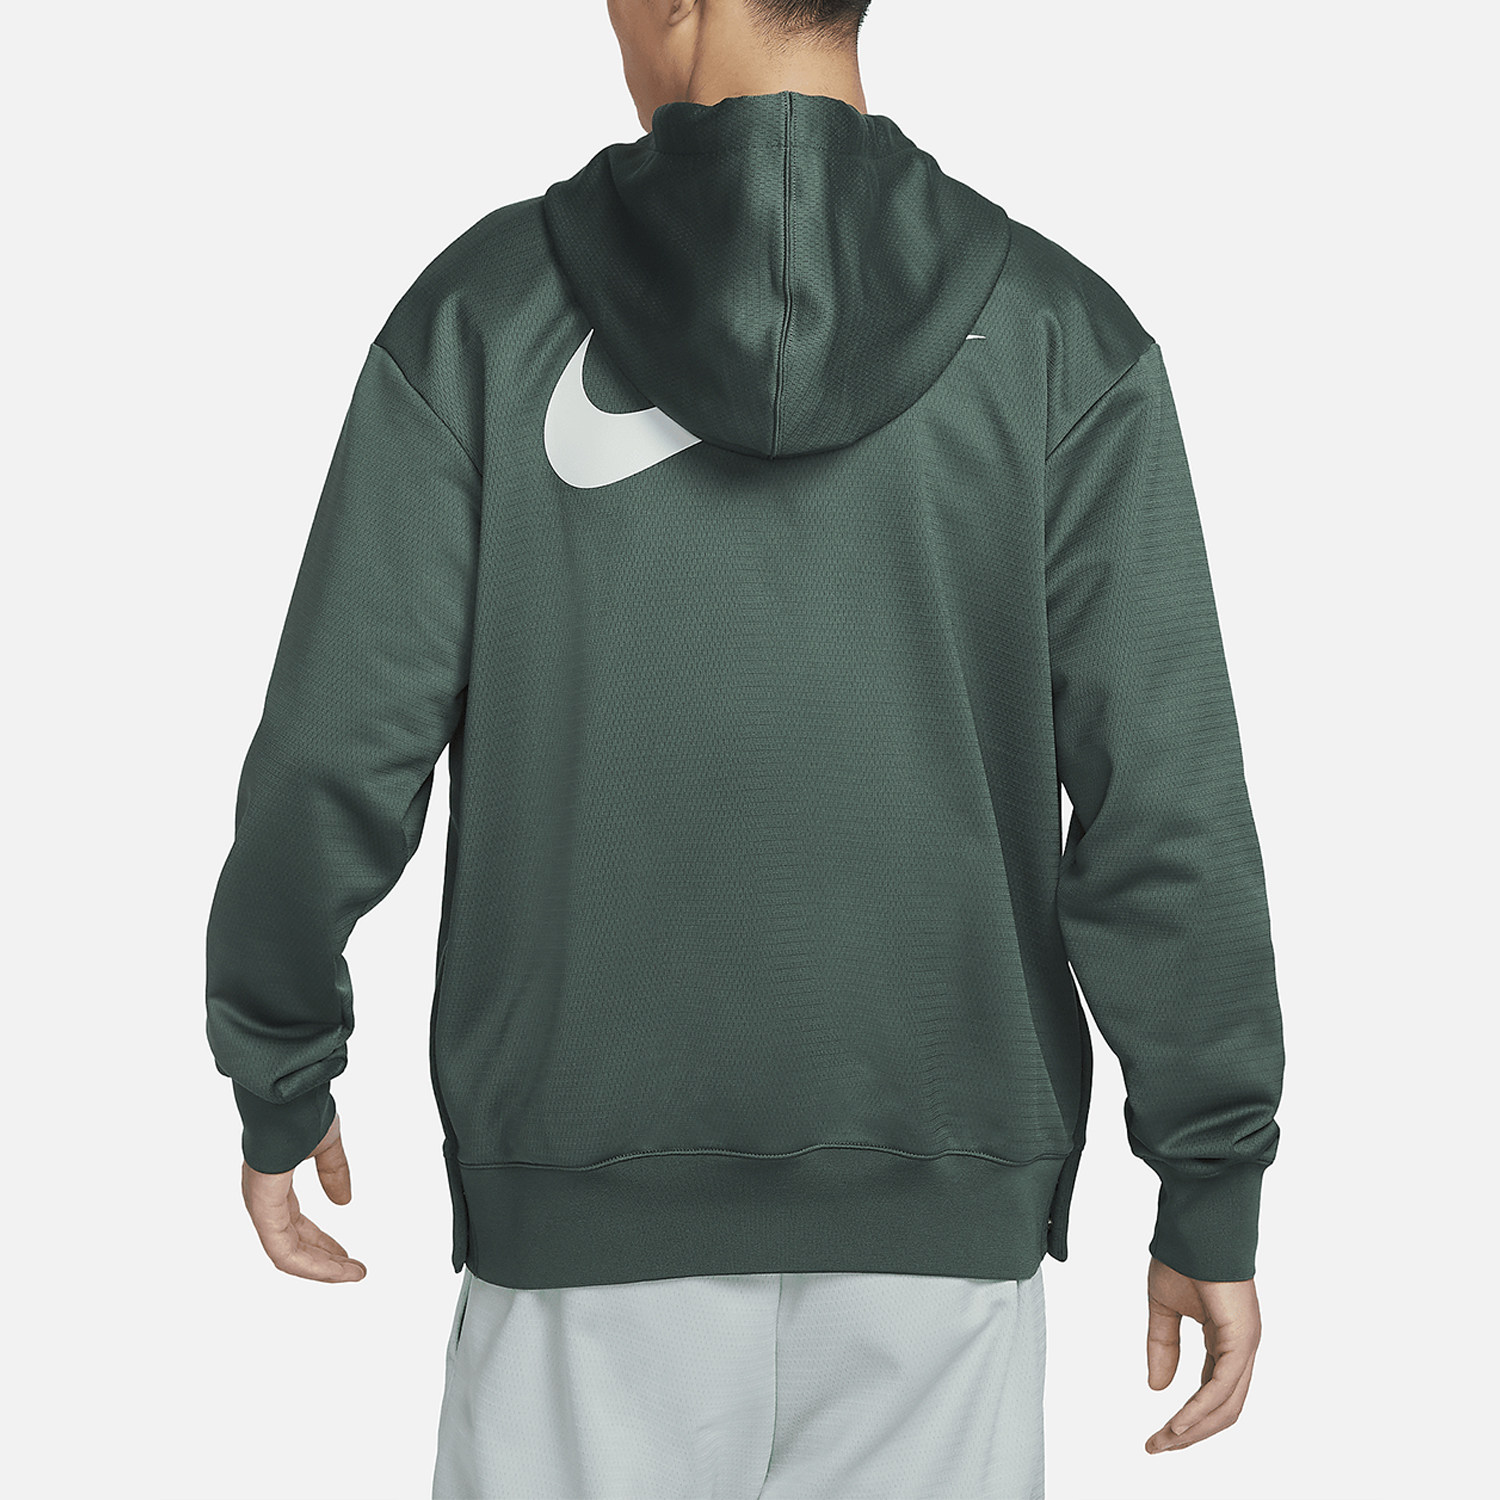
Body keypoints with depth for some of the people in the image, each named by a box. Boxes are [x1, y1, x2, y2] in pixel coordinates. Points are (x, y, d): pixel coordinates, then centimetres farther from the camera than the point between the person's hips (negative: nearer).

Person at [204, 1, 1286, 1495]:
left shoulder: (485, 311, -5)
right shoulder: (1058, 330, -4)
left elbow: (335, 759, -6)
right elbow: (1167, 809, -7)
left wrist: (279, 1085, 9)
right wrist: (1214, 1199, 2)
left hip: (594, 1216, 0)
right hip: (941, 1211, 1)